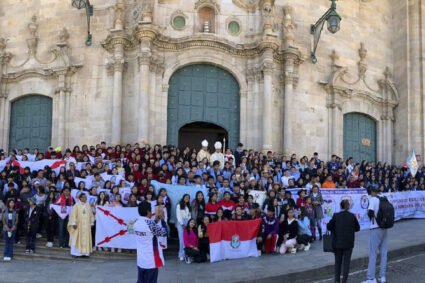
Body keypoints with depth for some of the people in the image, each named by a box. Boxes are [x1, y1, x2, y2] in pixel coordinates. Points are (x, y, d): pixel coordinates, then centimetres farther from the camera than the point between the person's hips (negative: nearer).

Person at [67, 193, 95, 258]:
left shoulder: (88, 205, 10)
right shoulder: (77, 205, -4)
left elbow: (91, 215, 15)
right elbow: (73, 214, -8)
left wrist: (91, 223, 9)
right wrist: (74, 223, -15)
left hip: (86, 226, 4)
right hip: (78, 225, -4)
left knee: (86, 238, 3)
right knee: (77, 238, -2)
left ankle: (85, 253, 7)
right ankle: (76, 253, 5)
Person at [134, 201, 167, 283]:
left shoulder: (137, 223, 3)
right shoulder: (150, 223, -19)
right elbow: (164, 233, -10)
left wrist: (156, 221, 18)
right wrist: (162, 219, -1)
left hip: (140, 260, 7)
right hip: (151, 261, -7)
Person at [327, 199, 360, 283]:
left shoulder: (336, 216, -9)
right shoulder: (352, 216, -5)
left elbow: (329, 227, -6)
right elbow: (357, 228, 4)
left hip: (338, 242, 0)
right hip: (349, 243, 0)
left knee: (338, 261, 16)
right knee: (346, 261, 8)